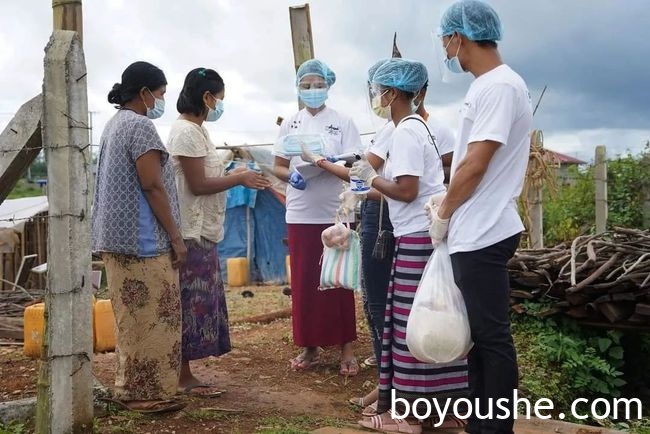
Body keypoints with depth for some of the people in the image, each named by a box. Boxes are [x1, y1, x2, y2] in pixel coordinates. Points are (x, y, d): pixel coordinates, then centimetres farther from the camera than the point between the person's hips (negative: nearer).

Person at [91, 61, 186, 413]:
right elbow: (152, 186, -18)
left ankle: (129, 387, 22)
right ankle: (147, 393, 5)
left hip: (116, 237, 10)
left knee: (132, 316, 14)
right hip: (142, 239, -10)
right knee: (151, 317, -2)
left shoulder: (114, 124, 17)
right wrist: (176, 237, -13)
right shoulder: (140, 125, -13)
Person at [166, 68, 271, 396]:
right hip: (192, 234, -10)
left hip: (202, 232, 10)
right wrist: (239, 179, -10)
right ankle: (184, 377, 7)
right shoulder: (186, 131, -14)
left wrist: (233, 175, 9)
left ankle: (184, 374, 20)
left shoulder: (194, 130, 16)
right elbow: (198, 185, -18)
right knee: (191, 304, -3)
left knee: (195, 304, 12)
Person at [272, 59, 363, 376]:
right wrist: (291, 176, -11)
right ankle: (310, 347, 18)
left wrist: (325, 164, -23)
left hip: (336, 213, -2)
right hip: (300, 215, 3)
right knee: (304, 282, 6)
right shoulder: (289, 125, 8)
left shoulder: (343, 123, 0)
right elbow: (278, 167, 11)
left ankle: (346, 348, 11)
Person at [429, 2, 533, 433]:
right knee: (480, 333, 16)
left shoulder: (498, 86, -15)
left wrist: (443, 215, -6)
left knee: (492, 336, -1)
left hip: (481, 235, -10)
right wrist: (449, 208, 13)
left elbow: (474, 166, -19)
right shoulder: (489, 85, 15)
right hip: (476, 232, 10)